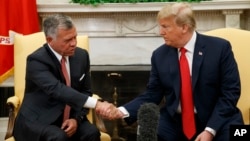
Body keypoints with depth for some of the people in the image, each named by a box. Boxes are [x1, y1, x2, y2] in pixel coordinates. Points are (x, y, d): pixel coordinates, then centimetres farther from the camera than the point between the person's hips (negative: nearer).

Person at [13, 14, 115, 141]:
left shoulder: (81, 55, -1)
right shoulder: (37, 60, -19)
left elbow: (85, 91, 6)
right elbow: (57, 90, -34)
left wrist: (76, 118, -13)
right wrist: (96, 104, -45)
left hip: (69, 117, 5)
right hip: (38, 120, -4)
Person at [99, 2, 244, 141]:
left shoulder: (220, 48, -7)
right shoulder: (160, 55, 2)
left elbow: (230, 91, -8)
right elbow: (152, 95, 4)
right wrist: (123, 111, -12)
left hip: (217, 121, -2)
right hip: (174, 122, 2)